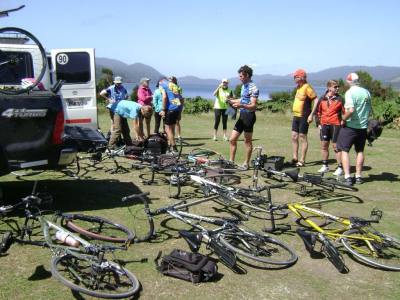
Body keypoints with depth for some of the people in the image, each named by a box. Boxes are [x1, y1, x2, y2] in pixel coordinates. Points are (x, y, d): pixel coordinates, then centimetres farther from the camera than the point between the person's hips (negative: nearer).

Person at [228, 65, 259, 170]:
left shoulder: (253, 88, -14)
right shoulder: (244, 86, 13)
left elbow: (253, 106, -21)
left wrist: (241, 105, -36)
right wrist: (232, 101, 18)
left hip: (249, 116, -9)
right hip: (242, 115, 9)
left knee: (247, 141, 2)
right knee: (232, 139, 7)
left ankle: (246, 163, 12)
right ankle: (231, 161, 16)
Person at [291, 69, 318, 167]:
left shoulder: (307, 87, -13)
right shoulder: (298, 87, 13)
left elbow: (316, 100, -17)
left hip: (303, 117, -9)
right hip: (296, 116, 9)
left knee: (302, 138, -2)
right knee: (294, 137, 9)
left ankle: (302, 160, 5)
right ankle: (295, 158, 18)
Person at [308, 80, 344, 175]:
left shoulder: (339, 99, -1)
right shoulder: (322, 99, 6)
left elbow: (344, 112, 1)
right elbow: (318, 111, 15)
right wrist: (319, 123, 11)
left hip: (335, 125, -4)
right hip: (324, 124, 4)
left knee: (335, 146, -3)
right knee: (324, 145, 8)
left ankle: (340, 167, 4)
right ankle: (325, 166, 22)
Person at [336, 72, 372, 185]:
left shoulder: (350, 92, -14)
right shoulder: (366, 92, 5)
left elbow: (351, 110, -25)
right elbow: (370, 110, 12)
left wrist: (343, 119, -11)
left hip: (350, 126, -6)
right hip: (363, 126, 6)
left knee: (345, 150, 3)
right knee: (360, 151, 15)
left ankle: (347, 176, -4)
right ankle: (358, 176, 20)